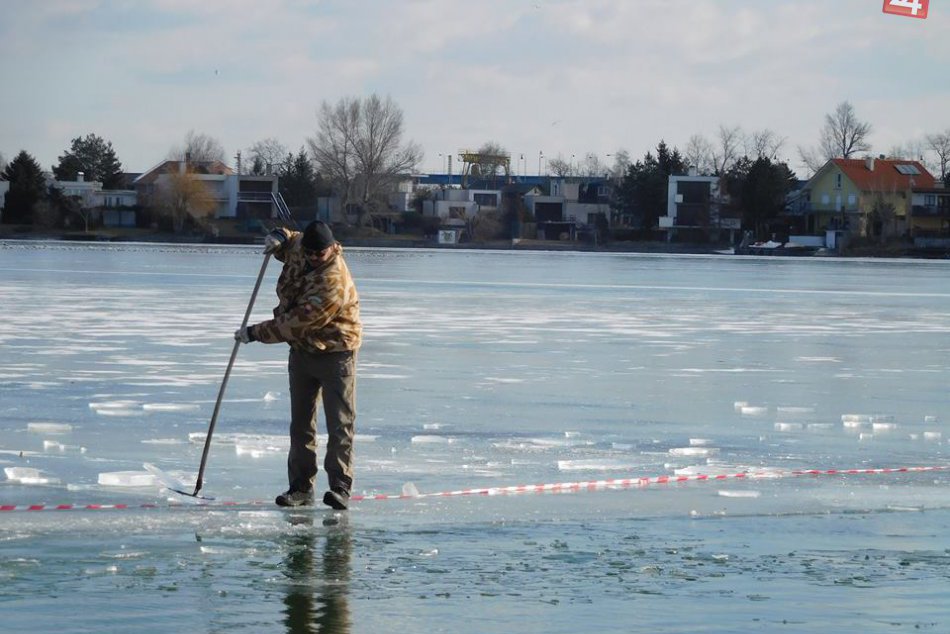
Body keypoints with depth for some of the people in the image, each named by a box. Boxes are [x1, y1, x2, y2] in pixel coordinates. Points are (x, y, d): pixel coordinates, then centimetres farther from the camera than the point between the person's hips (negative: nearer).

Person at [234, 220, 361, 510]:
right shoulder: (299, 246, -4)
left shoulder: (334, 282, -29)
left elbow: (296, 322, -29)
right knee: (300, 424, 10)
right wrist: (278, 237, -3)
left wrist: (255, 333, -21)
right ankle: (301, 488, 15)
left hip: (335, 353, -8)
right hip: (302, 350, 8)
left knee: (340, 424, -8)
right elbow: (288, 241, 23)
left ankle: (340, 488, -7)